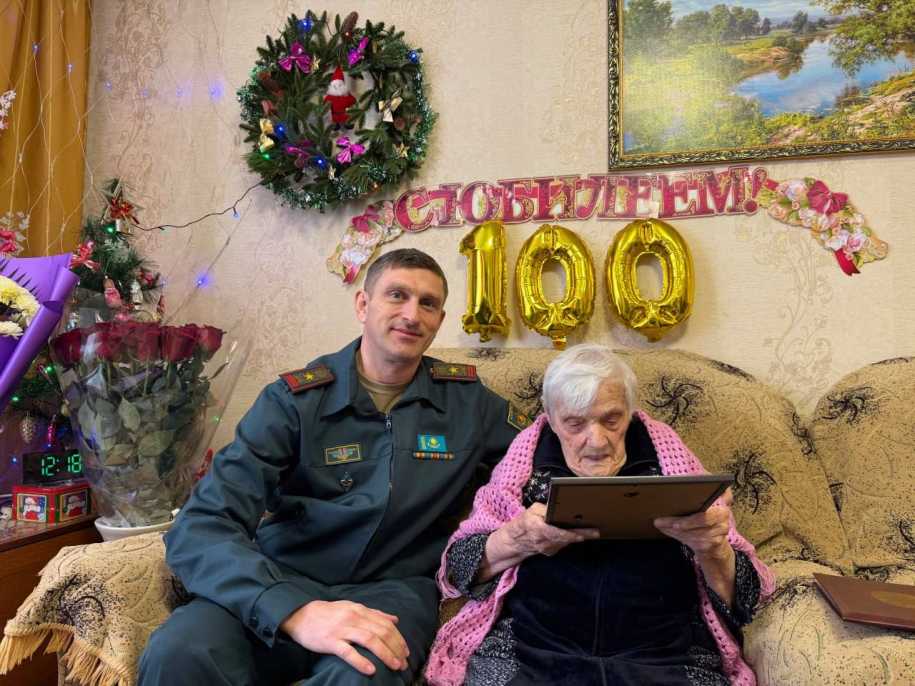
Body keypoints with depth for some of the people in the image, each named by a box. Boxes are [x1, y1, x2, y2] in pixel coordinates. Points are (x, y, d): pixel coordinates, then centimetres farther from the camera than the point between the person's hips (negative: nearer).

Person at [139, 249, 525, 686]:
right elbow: (199, 529, -14)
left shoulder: (467, 400, 2)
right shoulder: (293, 399, -6)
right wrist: (293, 611, -32)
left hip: (391, 587, 0)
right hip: (283, 582, 1)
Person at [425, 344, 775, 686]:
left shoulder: (667, 454, 6)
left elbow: (739, 596, 5)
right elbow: (459, 567, 5)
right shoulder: (527, 456, 6)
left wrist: (712, 550, -17)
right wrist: (514, 540, -15)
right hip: (528, 654, 0)